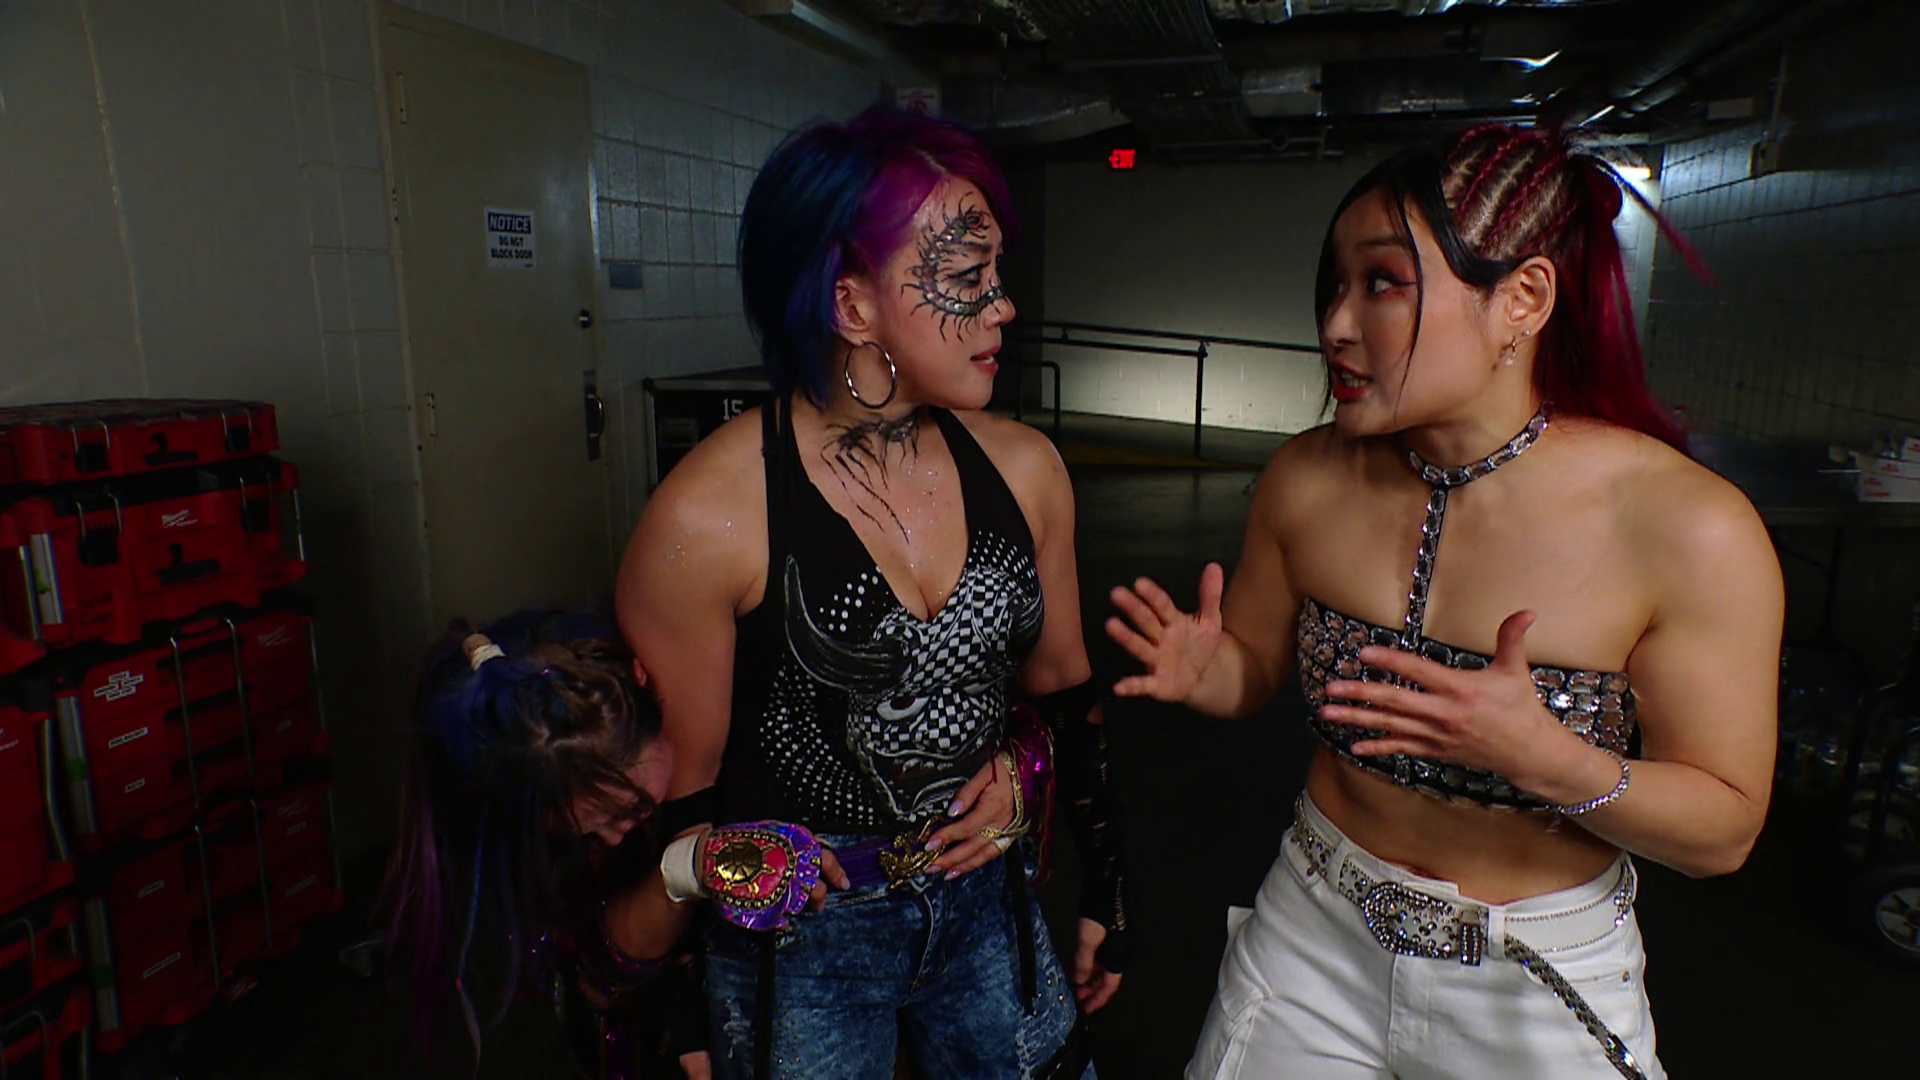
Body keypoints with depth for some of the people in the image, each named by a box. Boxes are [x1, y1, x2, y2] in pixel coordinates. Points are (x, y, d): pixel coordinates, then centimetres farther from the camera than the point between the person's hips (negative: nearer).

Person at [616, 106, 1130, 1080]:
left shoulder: (1022, 470, -7)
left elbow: (1061, 694, 5)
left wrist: (1102, 886, 11)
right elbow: (681, 797, -12)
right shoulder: (708, 516, -22)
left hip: (987, 895, 5)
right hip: (799, 935, -4)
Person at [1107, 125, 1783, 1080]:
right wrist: (1200, 669, -20)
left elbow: (1724, 830, -13)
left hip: (1543, 981, -1)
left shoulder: (1689, 528, -20)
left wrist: (1543, 755, -31)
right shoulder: (1306, 481, -12)